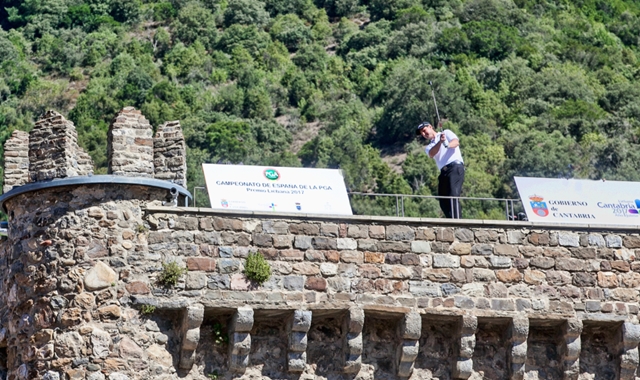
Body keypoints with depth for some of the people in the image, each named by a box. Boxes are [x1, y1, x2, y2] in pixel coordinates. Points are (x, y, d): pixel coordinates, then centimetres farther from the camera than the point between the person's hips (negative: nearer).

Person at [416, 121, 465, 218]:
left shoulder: (446, 133, 16)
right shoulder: (429, 147, 25)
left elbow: (456, 142, -5)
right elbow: (432, 154, -1)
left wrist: (448, 145, -28)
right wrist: (440, 142, -19)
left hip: (455, 167, -6)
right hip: (444, 172, 6)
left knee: (453, 195, -20)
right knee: (444, 202, -3)